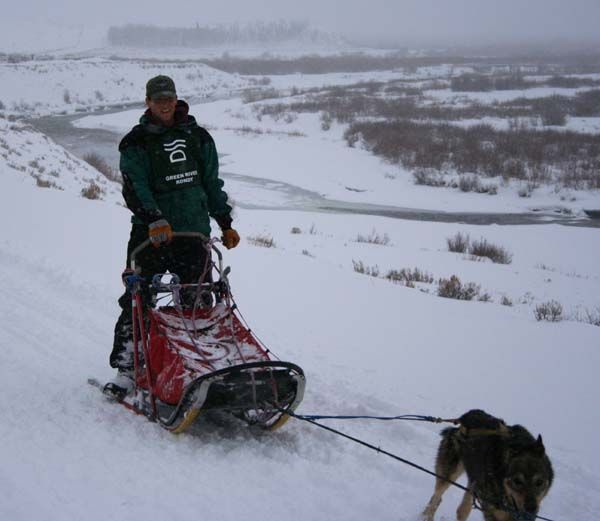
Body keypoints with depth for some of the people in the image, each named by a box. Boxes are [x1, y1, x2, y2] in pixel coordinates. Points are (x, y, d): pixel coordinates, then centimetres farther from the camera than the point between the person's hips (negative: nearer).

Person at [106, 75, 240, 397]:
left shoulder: (198, 137, 13)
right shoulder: (136, 143, 2)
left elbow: (212, 183, 19)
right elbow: (135, 188, -12)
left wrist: (225, 223, 17)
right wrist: (154, 219, -28)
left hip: (194, 234, 3)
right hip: (152, 236, -3)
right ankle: (125, 369, 4)